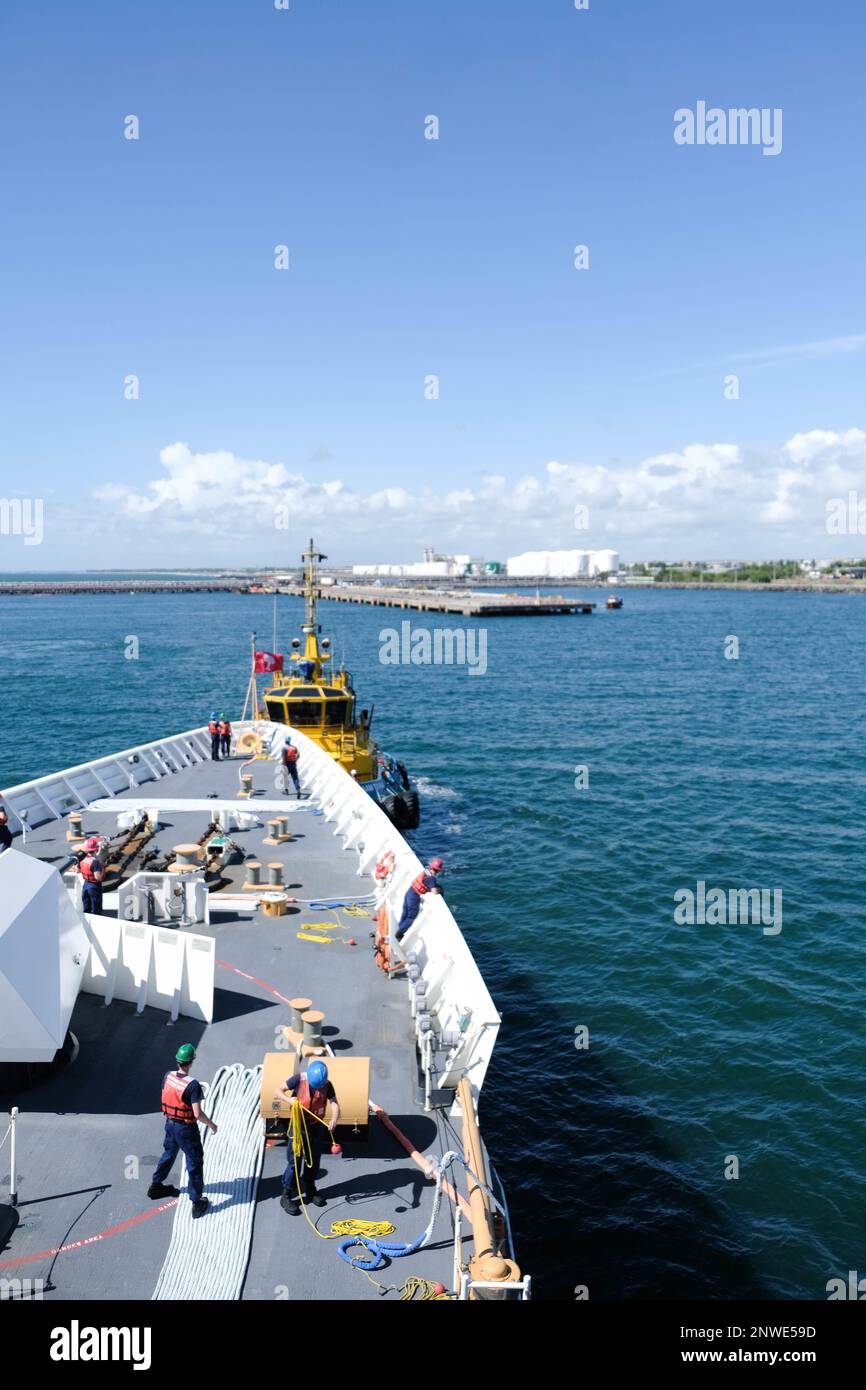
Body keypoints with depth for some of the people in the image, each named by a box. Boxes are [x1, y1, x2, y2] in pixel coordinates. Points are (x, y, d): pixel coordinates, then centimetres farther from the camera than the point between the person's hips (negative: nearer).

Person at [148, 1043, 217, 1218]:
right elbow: (198, 1114, -27)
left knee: (168, 1154, 30)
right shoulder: (193, 1085, -28)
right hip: (186, 1128, -6)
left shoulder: (167, 1076, -9)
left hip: (170, 1123, 6)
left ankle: (156, 1186, 48)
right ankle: (197, 1203, 15)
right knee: (195, 1164, 8)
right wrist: (211, 1125, -9)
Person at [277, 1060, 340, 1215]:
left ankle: (310, 1190, 35)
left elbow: (334, 1103, -21)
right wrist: (289, 1099, -31)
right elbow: (279, 1091, -11)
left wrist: (334, 1118, -41)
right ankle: (286, 1196, 10)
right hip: (298, 1126, -3)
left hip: (317, 1127, 3)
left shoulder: (327, 1085, -12)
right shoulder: (298, 1079, -18)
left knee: (314, 1161, 16)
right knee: (295, 1161, -1)